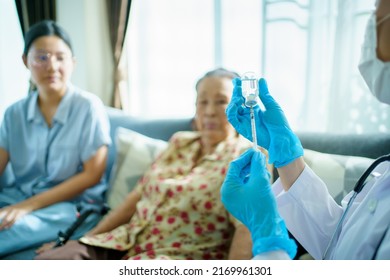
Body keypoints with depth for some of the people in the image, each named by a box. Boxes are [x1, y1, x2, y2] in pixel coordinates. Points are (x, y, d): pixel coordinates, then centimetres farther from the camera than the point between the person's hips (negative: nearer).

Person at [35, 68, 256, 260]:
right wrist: (87, 238, 12)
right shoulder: (180, 142, 12)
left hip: (179, 259, -5)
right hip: (127, 243, 6)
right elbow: (136, 197, 13)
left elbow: (248, 230, -18)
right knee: (48, 260, -11)